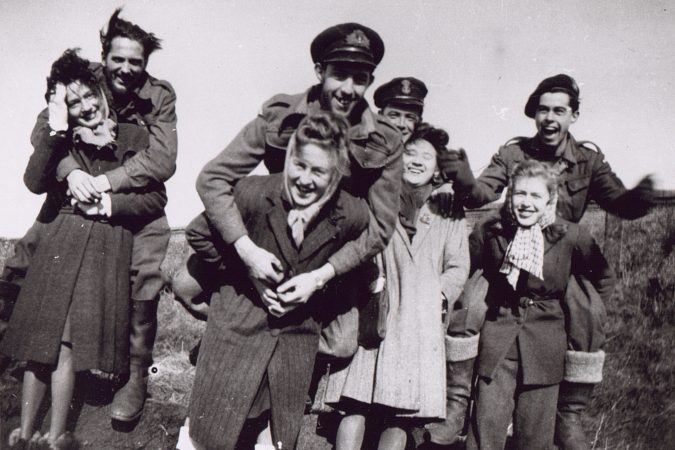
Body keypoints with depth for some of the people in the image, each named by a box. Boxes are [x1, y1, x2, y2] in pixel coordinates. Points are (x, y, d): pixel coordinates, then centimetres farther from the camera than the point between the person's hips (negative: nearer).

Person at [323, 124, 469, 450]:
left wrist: (437, 297, -4)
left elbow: (458, 267, 11)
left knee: (402, 416, -3)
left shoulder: (449, 218, 17)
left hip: (422, 324, 1)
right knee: (355, 407, -10)